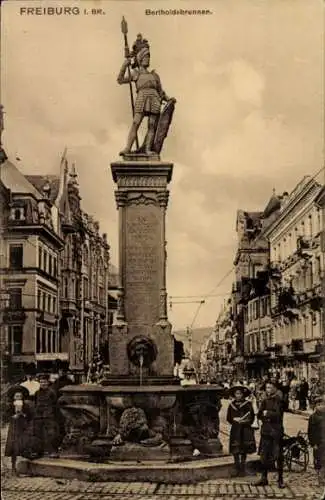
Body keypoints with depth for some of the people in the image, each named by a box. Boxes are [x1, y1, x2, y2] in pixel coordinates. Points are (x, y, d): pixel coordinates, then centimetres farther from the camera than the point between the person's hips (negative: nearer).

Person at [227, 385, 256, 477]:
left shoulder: (248, 404, 2)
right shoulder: (231, 405, 8)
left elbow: (252, 416, 0)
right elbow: (228, 418, 10)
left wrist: (246, 422, -15)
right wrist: (235, 420, -8)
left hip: (245, 429, -1)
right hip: (235, 429, 1)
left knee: (244, 450, 3)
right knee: (235, 451, -3)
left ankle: (242, 469, 14)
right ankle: (237, 469, 5)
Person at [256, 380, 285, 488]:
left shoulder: (279, 401, -4)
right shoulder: (264, 401, 12)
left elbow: (278, 414, -14)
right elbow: (259, 415, 8)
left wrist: (267, 413, -8)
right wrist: (266, 419, -9)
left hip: (276, 431, -5)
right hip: (266, 431, 5)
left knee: (278, 456, -2)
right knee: (264, 455, 7)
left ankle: (280, 480, 5)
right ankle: (264, 478, 15)